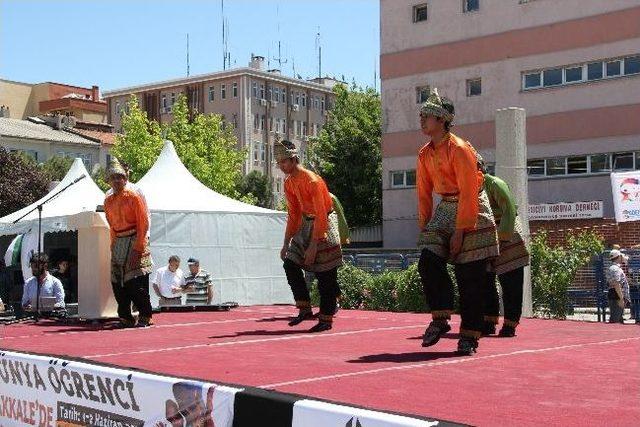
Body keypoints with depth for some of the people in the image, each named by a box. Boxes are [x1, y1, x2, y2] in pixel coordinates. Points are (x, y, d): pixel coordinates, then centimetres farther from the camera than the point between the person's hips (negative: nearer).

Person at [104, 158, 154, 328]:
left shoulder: (134, 197, -5)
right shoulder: (108, 201, 13)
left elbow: (143, 223, -8)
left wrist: (138, 247, -14)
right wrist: (113, 246, 9)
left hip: (134, 241, -6)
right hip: (118, 244, 6)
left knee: (137, 282, -10)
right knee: (117, 283, 4)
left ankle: (145, 316, -1)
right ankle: (125, 318, 13)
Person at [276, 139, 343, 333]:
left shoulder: (312, 181, -23)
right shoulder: (289, 183, 2)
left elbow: (321, 215, -24)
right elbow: (293, 215, 11)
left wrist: (313, 246, -25)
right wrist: (286, 243, 8)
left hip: (324, 224, -8)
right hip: (306, 224, 8)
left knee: (325, 275, -3)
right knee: (290, 264, -2)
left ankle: (326, 319, 5)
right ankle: (305, 309, 6)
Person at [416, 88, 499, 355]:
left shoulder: (459, 149, -17)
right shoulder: (425, 155, 6)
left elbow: (468, 193, -20)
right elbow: (424, 193, 11)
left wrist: (460, 231, -21)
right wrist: (424, 227, 6)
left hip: (471, 212, -7)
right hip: (444, 211, 7)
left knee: (469, 278, -3)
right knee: (428, 262, -12)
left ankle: (469, 336, 5)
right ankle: (440, 319, -1)